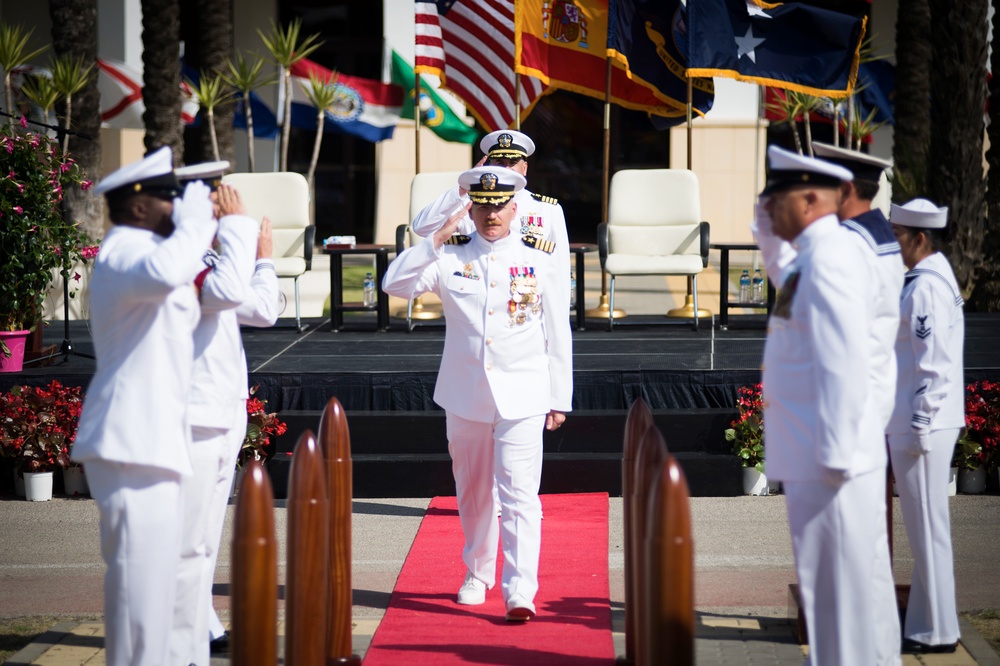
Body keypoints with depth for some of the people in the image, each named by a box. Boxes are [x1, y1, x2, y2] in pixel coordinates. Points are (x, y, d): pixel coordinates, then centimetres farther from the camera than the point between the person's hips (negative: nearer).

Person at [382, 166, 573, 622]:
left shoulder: (540, 264, 2)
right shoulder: (450, 260, 4)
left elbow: (558, 337, 6)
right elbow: (395, 284, -8)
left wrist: (559, 400, 4)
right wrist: (440, 238, -12)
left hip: (521, 398, -2)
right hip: (465, 396, 2)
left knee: (519, 495, -12)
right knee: (472, 493, 15)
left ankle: (520, 592, -17)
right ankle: (477, 575, 33)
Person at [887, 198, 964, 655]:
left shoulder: (926, 287, -17)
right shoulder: (938, 279, 15)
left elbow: (931, 364, -21)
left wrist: (919, 426, -20)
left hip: (921, 425, -10)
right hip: (921, 424, 10)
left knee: (927, 527, -4)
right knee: (927, 527, 15)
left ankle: (936, 631, 2)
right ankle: (929, 622, 22)